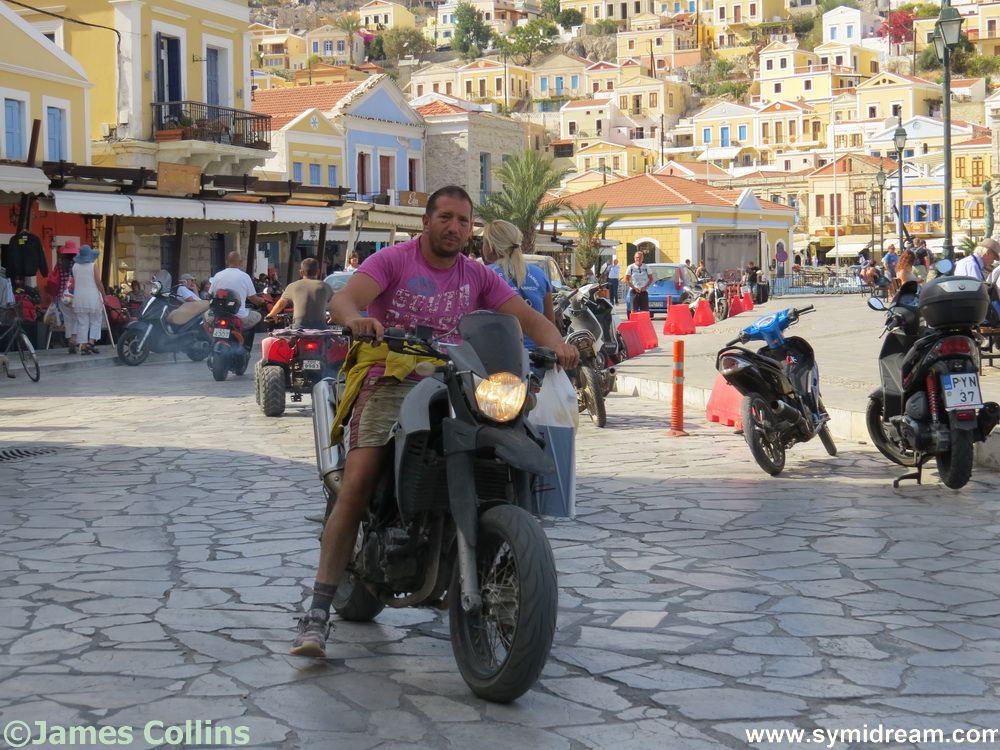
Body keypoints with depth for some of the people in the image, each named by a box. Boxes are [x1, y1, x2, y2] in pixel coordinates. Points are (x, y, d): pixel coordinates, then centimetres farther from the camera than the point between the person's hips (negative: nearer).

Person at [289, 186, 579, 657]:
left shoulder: (477, 276, 13)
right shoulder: (394, 260, 1)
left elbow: (528, 318, 8)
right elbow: (342, 299, -14)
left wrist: (557, 344, -15)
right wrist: (356, 318, -39)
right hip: (391, 381, -4)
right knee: (357, 485, -21)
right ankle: (318, 613, -21)